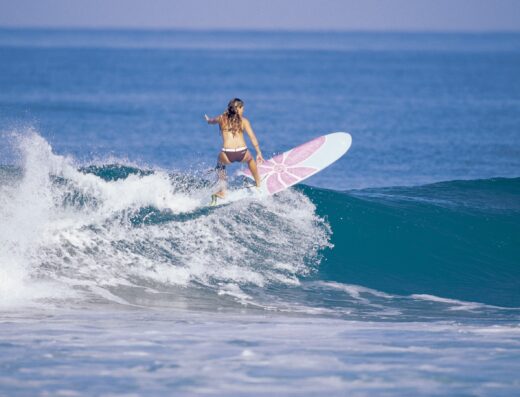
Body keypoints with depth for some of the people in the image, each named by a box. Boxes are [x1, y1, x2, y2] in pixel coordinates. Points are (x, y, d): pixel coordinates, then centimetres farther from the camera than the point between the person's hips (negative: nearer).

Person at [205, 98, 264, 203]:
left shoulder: (222, 118, 12)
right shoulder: (244, 121, 10)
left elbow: (211, 121, 34)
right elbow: (252, 137, 5)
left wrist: (208, 119, 58)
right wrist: (259, 153, 10)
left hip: (227, 155, 0)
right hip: (242, 154, 0)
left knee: (220, 163, 37)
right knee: (250, 159, 39)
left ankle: (222, 191, 27)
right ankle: (258, 184, 48)